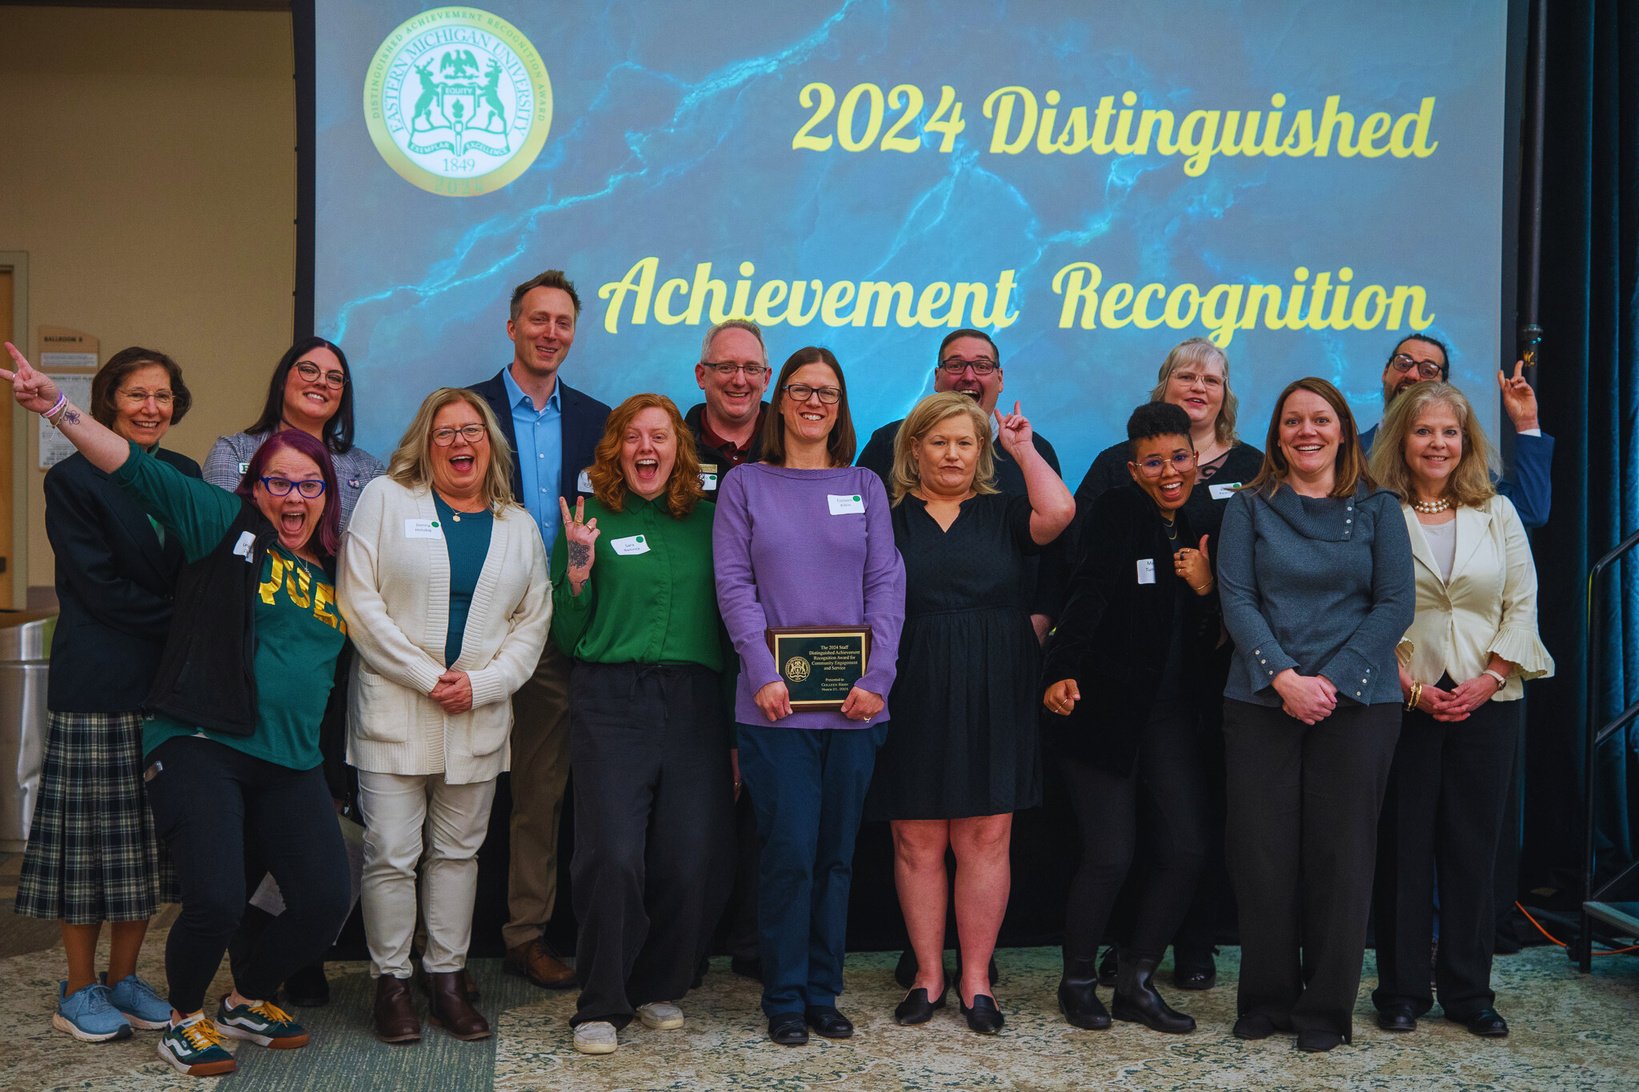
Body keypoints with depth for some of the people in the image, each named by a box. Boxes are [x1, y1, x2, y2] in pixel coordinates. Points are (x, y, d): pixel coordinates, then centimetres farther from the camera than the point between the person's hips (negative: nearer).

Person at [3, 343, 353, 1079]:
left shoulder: (334, 571, 14)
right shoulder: (227, 527, 1)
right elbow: (138, 470, -10)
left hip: (291, 763, 5)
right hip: (198, 747, -5)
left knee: (325, 901, -3)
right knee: (216, 900, -18)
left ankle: (247, 1000, 27)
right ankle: (186, 1017, 15)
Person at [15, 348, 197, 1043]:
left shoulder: (184, 476, 12)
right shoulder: (73, 479, -3)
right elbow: (100, 588, -10)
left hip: (169, 681, 5)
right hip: (98, 685, -5)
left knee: (149, 838, 9)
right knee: (91, 836, 1)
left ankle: (123, 979, 21)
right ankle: (79, 991, 14)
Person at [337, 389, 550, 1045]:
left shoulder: (518, 525, 11)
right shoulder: (385, 499, 2)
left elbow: (533, 621, 8)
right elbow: (359, 602, -6)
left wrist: (481, 684, -7)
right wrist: (425, 677, -11)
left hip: (479, 717, 3)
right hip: (393, 712, -3)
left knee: (458, 851, 10)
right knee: (391, 854, -1)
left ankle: (448, 978, 20)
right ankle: (391, 983, 12)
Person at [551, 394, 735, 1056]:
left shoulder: (706, 519, 13)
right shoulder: (594, 518, 6)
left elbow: (729, 612, 15)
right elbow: (566, 636, 5)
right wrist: (578, 563, -10)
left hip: (695, 701, 3)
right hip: (611, 698, -2)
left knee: (688, 858, 1)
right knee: (613, 855, -9)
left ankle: (660, 988, 22)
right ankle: (601, 1006, 7)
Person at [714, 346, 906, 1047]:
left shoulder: (864, 487, 12)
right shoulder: (745, 484, 6)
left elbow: (886, 584, 5)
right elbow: (734, 583, -1)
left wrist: (876, 678, -6)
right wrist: (763, 674, -12)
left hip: (854, 702, 2)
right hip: (776, 701, -2)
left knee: (837, 852, 8)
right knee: (789, 851, -3)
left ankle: (823, 994, 20)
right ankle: (784, 1000, 12)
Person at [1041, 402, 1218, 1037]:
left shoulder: (1204, 527, 11)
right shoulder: (1116, 512, -6)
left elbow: (1212, 640, 12)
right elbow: (1088, 596, -19)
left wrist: (1205, 590, -8)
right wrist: (1062, 672, -32)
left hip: (1172, 711, 6)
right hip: (1103, 704, -6)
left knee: (1186, 850, 0)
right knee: (1110, 854, -6)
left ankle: (1137, 984, 17)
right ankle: (1077, 980, 16)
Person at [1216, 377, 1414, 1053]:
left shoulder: (1377, 508, 7)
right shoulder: (1249, 507, 7)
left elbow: (1395, 604, 0)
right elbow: (1236, 598, -2)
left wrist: (1333, 679, -12)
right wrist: (1284, 677, -15)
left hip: (1357, 703, 0)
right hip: (1261, 701, 0)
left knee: (1340, 854, 3)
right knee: (1261, 853, 2)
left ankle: (1326, 1008, 16)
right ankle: (1267, 998, 17)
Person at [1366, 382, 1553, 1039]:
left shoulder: (1497, 513, 8)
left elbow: (1522, 606, 6)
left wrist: (1489, 678, -7)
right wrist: (1408, 687, -12)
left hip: (1486, 704, 3)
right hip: (1403, 705, -2)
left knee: (1474, 847, 6)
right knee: (1403, 846, 3)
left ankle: (1468, 991, 18)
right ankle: (1402, 990, 14)